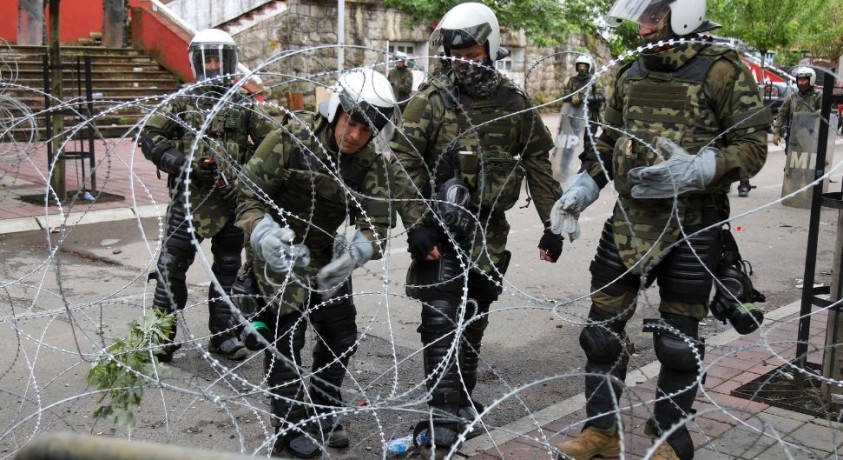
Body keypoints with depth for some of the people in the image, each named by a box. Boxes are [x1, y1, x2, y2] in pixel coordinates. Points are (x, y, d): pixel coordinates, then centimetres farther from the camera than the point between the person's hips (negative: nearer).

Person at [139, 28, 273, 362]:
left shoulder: (243, 103, 10)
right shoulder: (182, 100, 5)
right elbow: (149, 137, 0)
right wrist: (178, 161, -16)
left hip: (232, 197, 3)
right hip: (189, 195, -2)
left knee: (228, 268, 10)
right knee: (172, 266, -3)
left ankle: (224, 335, 23)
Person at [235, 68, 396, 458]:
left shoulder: (370, 164, -7)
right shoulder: (291, 140, -21)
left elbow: (377, 220, -14)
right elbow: (248, 193, -19)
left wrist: (357, 252, -36)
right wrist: (264, 234, -38)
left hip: (326, 257, 6)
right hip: (280, 254, -5)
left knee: (341, 337, 11)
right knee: (287, 339, -5)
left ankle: (323, 415, 33)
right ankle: (290, 428, 13)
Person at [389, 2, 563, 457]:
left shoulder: (514, 102, 4)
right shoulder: (432, 99, -6)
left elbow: (538, 164, 8)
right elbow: (403, 164, -11)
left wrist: (552, 225, 5)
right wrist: (416, 225, -18)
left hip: (489, 230, 4)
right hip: (441, 228, -3)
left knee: (473, 321, 14)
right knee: (441, 325, -8)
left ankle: (462, 403, 30)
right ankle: (443, 423, -5)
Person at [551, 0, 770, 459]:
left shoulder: (722, 71, -9)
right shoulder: (631, 74, 9)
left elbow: (752, 147, -11)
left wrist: (696, 171, -27)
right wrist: (580, 189, 3)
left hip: (691, 228, -5)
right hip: (627, 220, 6)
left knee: (677, 340, 7)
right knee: (603, 329, 9)